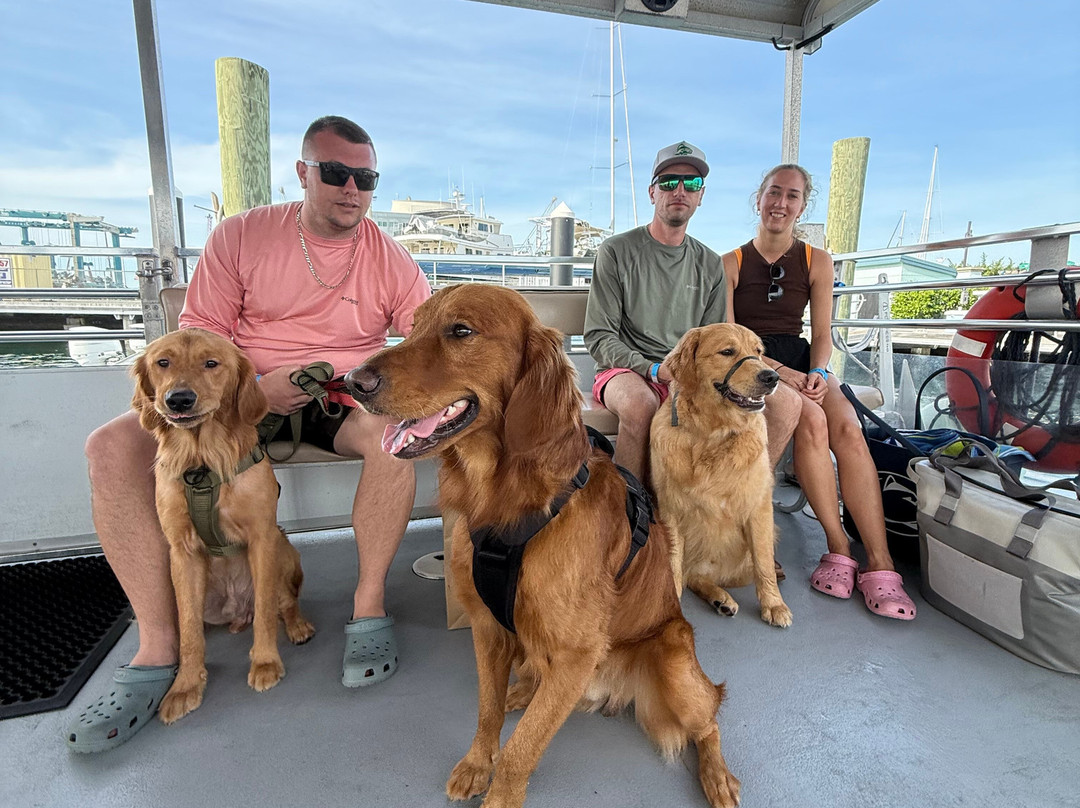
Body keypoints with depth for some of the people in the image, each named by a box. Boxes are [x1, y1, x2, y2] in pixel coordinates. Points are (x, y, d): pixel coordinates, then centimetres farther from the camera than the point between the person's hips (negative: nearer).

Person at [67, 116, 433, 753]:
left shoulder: (390, 260, 1)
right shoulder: (242, 236, 2)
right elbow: (199, 334, 0)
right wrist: (254, 387, -18)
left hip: (342, 401, -1)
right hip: (246, 396, 2)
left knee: (395, 426, -35)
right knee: (112, 448, -18)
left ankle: (370, 605, -19)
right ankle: (159, 648, -12)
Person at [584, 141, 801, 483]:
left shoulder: (710, 265, 13)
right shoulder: (616, 251, 0)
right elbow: (599, 337, -5)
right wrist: (655, 370, -20)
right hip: (627, 370, -4)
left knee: (786, 402, -14)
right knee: (640, 404, -40)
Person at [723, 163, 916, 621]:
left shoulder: (817, 263, 14)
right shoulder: (731, 264, 5)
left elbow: (822, 334, 10)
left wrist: (817, 372, -12)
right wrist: (779, 371, -17)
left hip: (802, 361, 3)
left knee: (847, 427, -28)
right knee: (811, 419, -33)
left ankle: (879, 563, -27)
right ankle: (839, 548, -23)